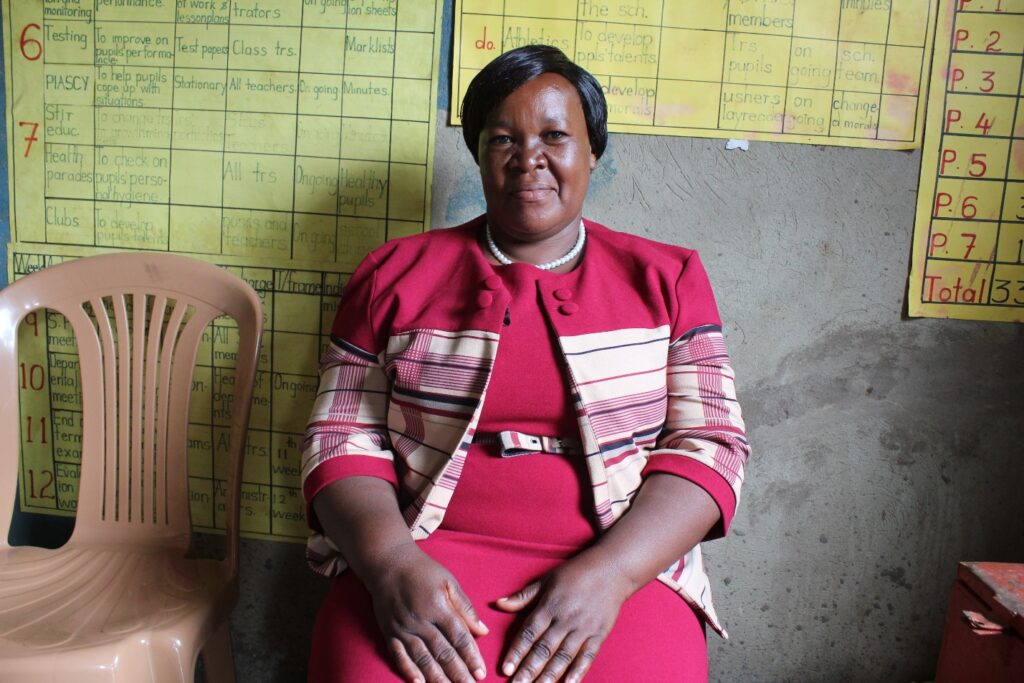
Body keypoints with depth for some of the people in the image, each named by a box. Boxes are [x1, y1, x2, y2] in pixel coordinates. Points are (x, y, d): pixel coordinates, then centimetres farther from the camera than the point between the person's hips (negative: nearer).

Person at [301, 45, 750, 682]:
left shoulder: (666, 279, 9)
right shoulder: (397, 273, 9)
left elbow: (709, 445, 2)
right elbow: (343, 438, 6)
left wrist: (608, 572, -13)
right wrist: (391, 561, -13)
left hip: (621, 566, 1)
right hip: (425, 563, 0)